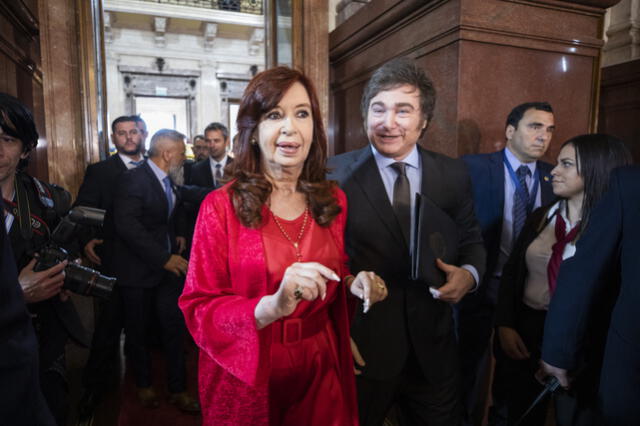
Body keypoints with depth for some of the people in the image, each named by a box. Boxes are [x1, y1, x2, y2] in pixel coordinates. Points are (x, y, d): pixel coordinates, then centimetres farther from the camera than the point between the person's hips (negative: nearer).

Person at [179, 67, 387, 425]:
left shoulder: (334, 201, -3)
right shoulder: (221, 207, -14)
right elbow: (198, 310, -15)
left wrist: (353, 284, -12)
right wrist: (270, 306, -31)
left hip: (320, 367, 3)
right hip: (246, 376, -2)